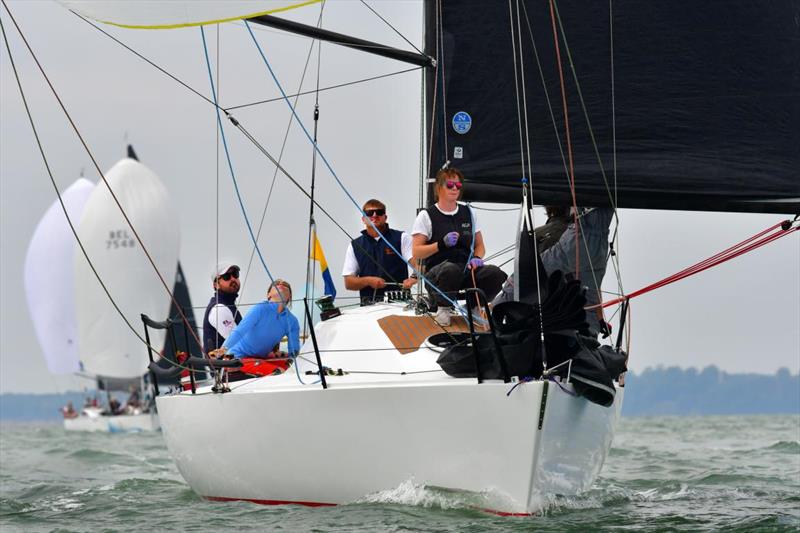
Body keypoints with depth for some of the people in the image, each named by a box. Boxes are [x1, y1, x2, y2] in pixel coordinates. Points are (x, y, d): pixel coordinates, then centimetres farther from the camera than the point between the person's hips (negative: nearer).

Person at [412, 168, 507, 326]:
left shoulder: (468, 212, 16)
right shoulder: (426, 216, 2)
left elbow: (480, 245, 20)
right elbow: (416, 252, -4)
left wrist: (477, 258, -3)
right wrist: (442, 244, -18)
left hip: (466, 270, 4)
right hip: (437, 272, -4)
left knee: (495, 273, -27)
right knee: (450, 269, -41)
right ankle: (444, 308, -12)